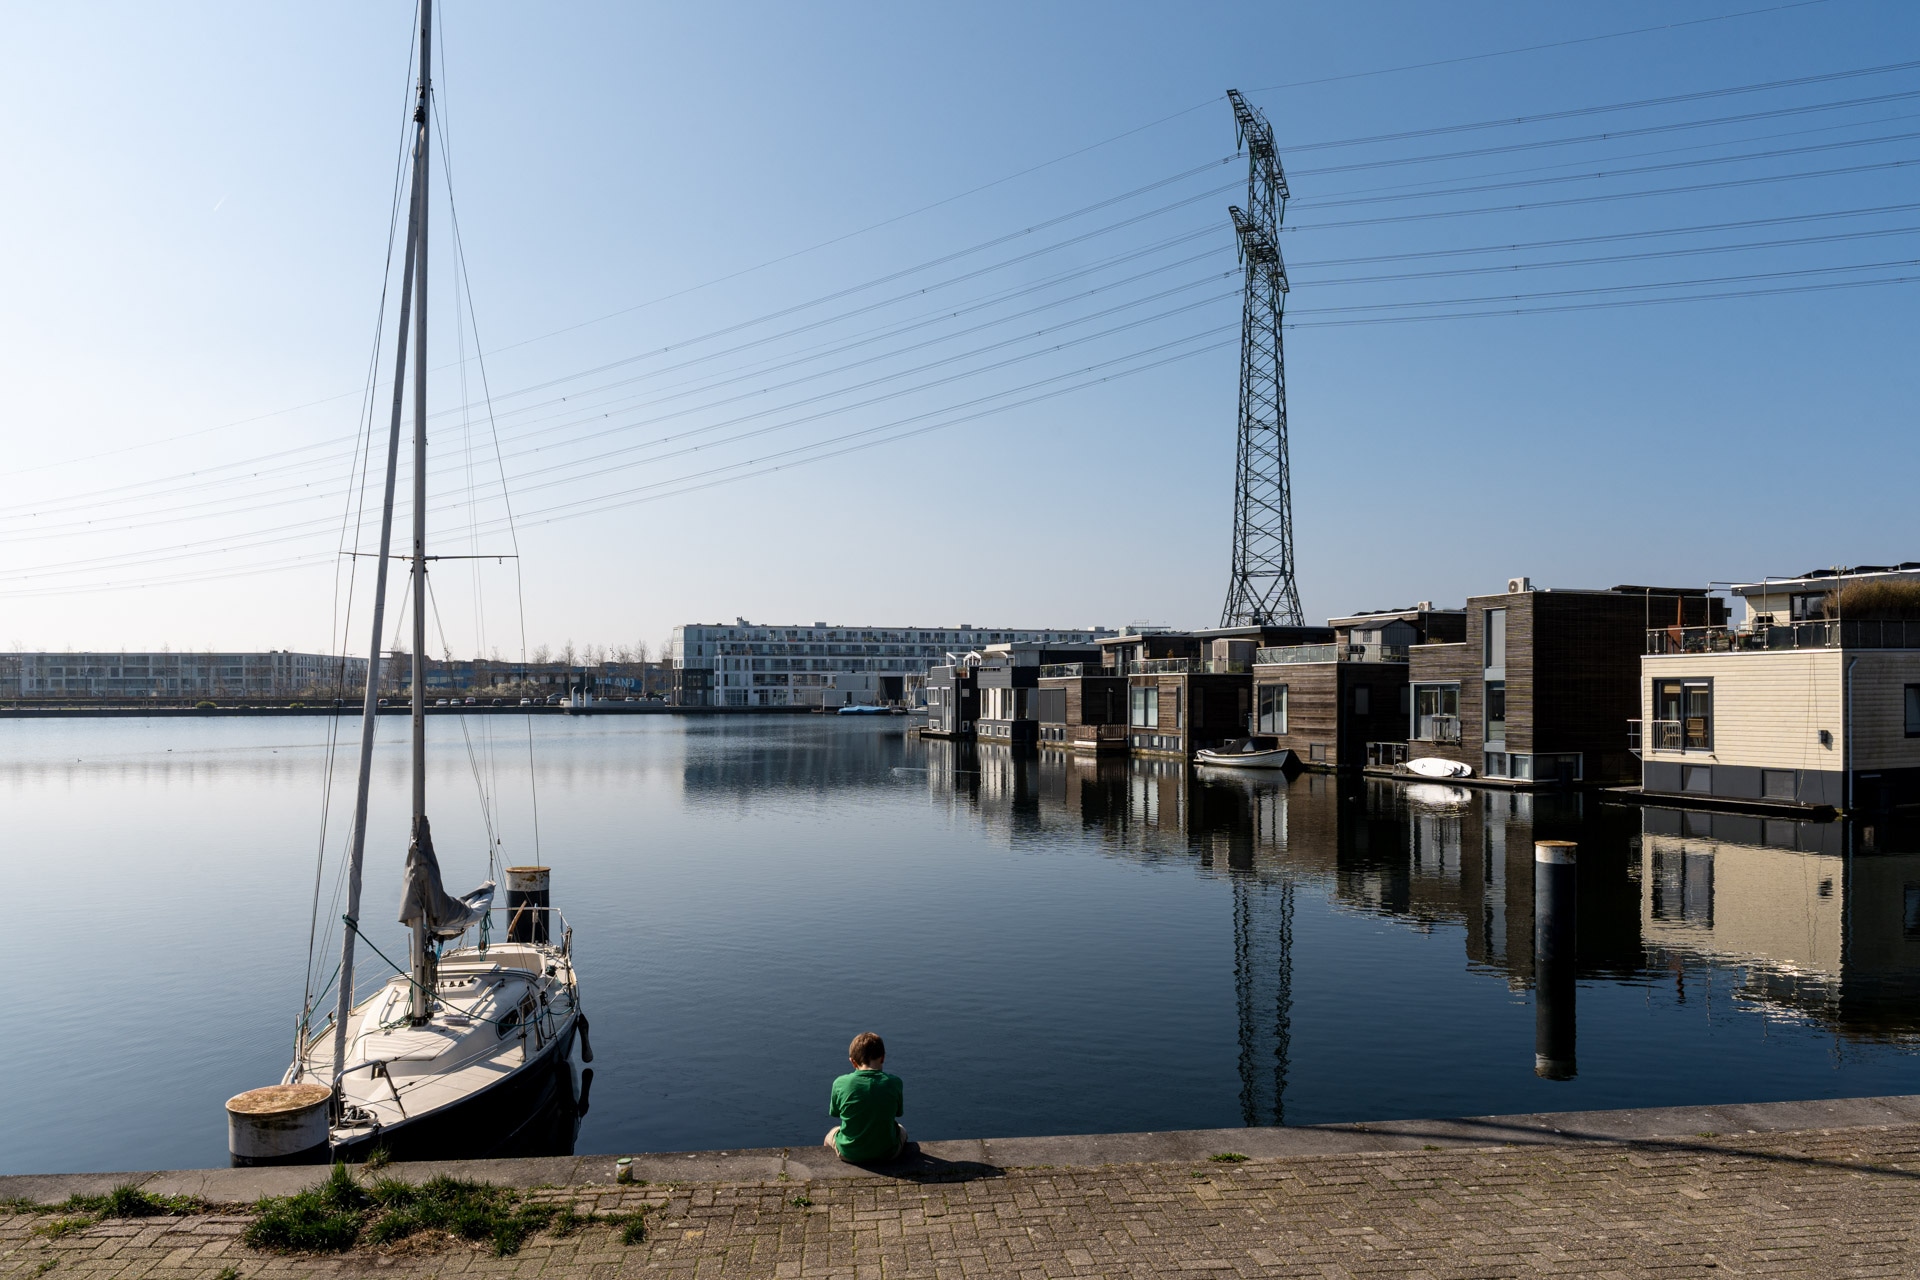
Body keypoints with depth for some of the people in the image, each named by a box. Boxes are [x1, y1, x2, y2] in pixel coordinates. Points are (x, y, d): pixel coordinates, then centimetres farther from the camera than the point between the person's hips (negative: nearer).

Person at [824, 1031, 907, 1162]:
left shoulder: (840, 1083, -16)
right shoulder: (894, 1083, -15)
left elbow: (834, 1113, 0)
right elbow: (899, 1112, 0)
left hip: (849, 1154, 0)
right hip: (887, 1153, 0)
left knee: (832, 1133, 36)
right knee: (901, 1129, 36)